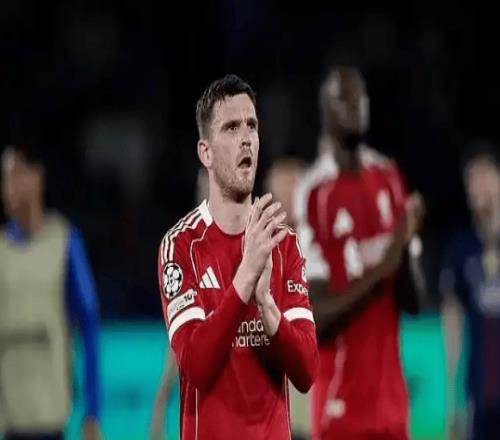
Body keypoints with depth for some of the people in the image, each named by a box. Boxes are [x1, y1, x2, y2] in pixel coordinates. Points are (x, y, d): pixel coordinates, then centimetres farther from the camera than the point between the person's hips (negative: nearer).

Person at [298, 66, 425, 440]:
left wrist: (405, 249, -9)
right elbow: (315, 316, -14)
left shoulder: (389, 179, 11)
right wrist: (377, 272, -21)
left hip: (391, 401, 6)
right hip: (339, 405, -6)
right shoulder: (314, 195, -9)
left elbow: (412, 301, 10)